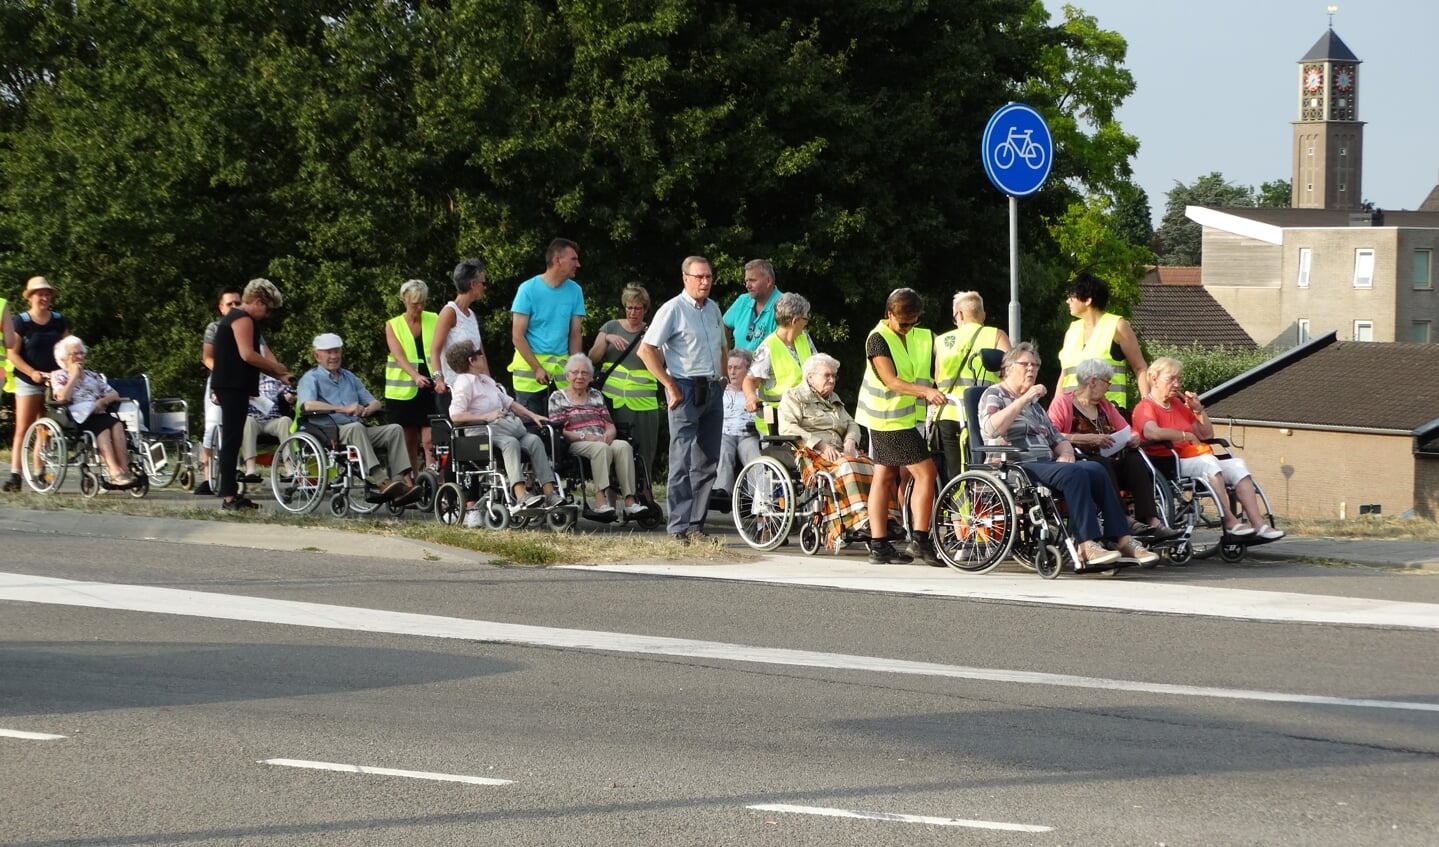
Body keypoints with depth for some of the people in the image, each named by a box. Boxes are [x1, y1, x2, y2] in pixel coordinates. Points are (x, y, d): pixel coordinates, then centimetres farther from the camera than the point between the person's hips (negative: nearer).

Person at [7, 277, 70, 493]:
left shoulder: (59, 321, 8)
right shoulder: (21, 321, -4)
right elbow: (12, 353, -8)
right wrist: (32, 372, -19)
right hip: (28, 383, -4)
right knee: (23, 429, -9)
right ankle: (15, 475, -12)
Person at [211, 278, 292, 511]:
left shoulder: (233, 318, 23)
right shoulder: (243, 319, -10)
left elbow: (247, 357, 24)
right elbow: (247, 355, -20)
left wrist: (277, 375, 17)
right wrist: (276, 367, -8)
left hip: (230, 387, 11)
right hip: (233, 387, -11)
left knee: (231, 441, 12)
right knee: (232, 441, -12)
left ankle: (231, 494, 16)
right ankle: (228, 498, -14)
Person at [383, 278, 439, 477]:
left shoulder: (434, 321, 7)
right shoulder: (393, 326, 4)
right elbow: (399, 356, -10)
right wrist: (416, 376, -28)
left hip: (431, 390, 0)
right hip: (403, 392, 0)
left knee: (430, 442, -9)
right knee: (409, 444, 6)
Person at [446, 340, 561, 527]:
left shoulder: (486, 380, 28)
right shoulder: (464, 383, -1)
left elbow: (509, 402, 33)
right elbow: (456, 416, -14)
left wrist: (532, 415, 21)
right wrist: (486, 417, -16)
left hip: (509, 424, 8)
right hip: (485, 431, -8)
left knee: (534, 440, -18)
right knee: (510, 442, -36)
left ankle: (549, 493, -28)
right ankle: (521, 496, -49)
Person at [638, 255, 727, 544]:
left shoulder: (713, 309, 14)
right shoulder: (673, 309, -8)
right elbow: (646, 350, -13)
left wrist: (720, 378, 13)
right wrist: (671, 386, -14)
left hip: (712, 390, 7)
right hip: (686, 390, -7)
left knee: (707, 463, 8)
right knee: (682, 463, -10)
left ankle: (696, 525, 14)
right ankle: (679, 529, -10)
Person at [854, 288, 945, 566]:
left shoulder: (921, 337, 10)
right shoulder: (879, 338, -15)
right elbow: (891, 381, -23)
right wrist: (926, 391, -36)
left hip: (905, 416, 9)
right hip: (891, 418, -9)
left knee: (884, 477, 10)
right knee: (926, 472, -12)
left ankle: (879, 545, 12)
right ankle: (920, 540, -10)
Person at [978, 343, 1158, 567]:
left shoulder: (1034, 403, 27)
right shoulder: (993, 395, 5)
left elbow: (1058, 439, 26)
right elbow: (991, 429, -17)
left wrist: (1065, 453, 2)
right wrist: (1023, 399, -17)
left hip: (1045, 465, 7)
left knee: (1096, 469, -19)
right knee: (1073, 473, -32)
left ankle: (1122, 539, -24)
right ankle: (1086, 546, -40)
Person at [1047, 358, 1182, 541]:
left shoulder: (1105, 405, 27)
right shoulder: (1062, 402, 5)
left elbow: (1127, 431, 24)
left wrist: (1134, 438, -1)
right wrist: (1088, 438, -18)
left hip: (1111, 460, 5)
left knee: (1135, 461, -25)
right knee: (1103, 465, -37)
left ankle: (1152, 521, -40)